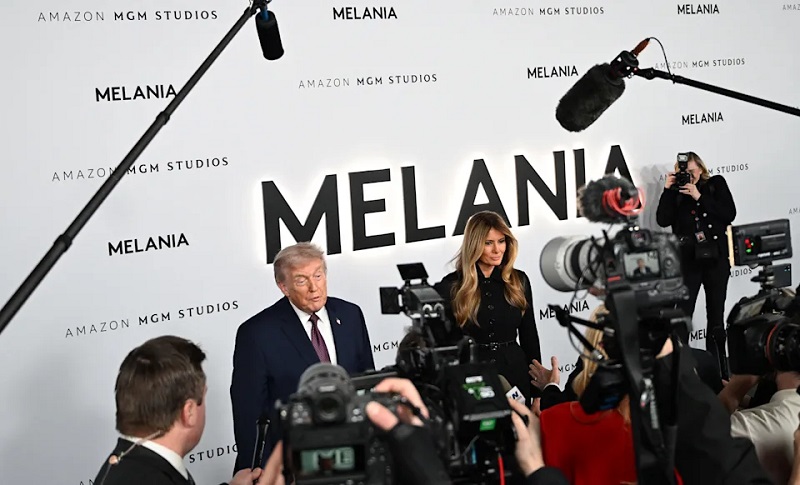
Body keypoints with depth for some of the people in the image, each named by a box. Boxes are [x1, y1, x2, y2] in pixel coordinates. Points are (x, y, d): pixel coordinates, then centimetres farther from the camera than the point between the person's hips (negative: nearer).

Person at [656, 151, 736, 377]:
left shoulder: (716, 184, 5)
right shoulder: (676, 190, 3)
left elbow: (729, 214, -6)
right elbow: (663, 220, -8)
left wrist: (699, 197, -12)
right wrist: (667, 190, -13)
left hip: (716, 258, 2)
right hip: (688, 260, -1)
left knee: (716, 318, 9)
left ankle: (719, 371, 17)